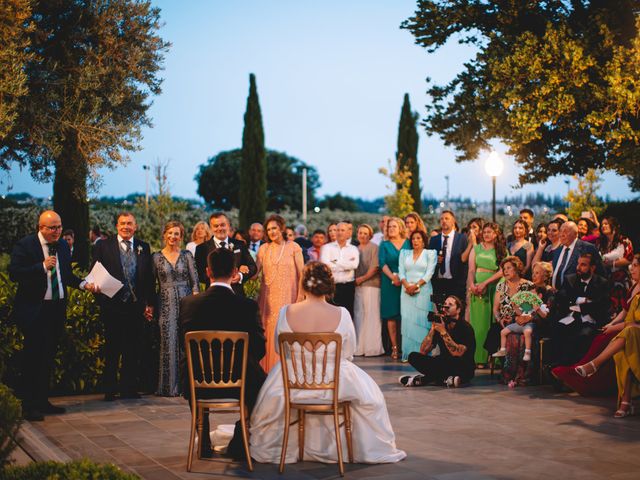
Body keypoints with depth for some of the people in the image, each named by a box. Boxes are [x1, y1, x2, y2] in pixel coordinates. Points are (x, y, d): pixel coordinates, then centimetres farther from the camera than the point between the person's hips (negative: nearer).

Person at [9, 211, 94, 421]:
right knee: (33, 357, -3)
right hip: (33, 310, -6)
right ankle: (28, 405, 4)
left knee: (49, 356, 13)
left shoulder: (63, 245, 10)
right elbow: (14, 274, -17)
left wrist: (84, 284, 0)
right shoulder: (25, 245, -9)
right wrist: (43, 267, -24)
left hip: (57, 308, 7)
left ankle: (42, 401, 23)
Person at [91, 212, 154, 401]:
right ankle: (109, 389, 12)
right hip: (113, 305, -2)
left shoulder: (143, 247, 10)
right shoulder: (103, 246, 2)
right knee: (112, 350, 4)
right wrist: (99, 292, -13)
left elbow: (149, 277, 10)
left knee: (133, 350, 7)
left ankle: (129, 388, 16)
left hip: (136, 306, 3)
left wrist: (150, 303, 4)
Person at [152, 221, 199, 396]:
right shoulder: (156, 257, 5)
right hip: (166, 304, 0)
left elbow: (195, 281, 4)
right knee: (168, 342, -3)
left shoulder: (187, 255, 6)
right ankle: (169, 386, 4)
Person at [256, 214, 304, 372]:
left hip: (287, 297, -3)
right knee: (268, 332, 3)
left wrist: (300, 299, -7)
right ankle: (268, 370, 12)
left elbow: (301, 274, -2)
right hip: (268, 297, 3)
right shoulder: (263, 248, 9)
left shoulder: (293, 247, -1)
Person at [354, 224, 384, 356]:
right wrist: (354, 280, 1)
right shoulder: (355, 249, 15)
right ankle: (359, 347, 9)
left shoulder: (374, 248, -2)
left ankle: (372, 347, -1)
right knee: (358, 315, 5)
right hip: (357, 286, 6)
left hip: (371, 285, -6)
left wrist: (362, 279, -7)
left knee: (371, 315, -4)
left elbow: (375, 268, -8)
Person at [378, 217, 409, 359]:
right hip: (389, 284, 0)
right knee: (391, 315, -2)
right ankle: (394, 347, 0)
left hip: (406, 283, 0)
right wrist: (393, 277, -15)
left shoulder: (408, 243, 8)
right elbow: (382, 263, -1)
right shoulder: (384, 245, 9)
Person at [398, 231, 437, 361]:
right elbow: (401, 272, 7)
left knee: (421, 320, -7)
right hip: (407, 291, 3)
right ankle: (408, 353, -3)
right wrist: (407, 285, -9)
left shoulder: (430, 253, 7)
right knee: (407, 320, -3)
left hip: (423, 291, -3)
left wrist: (416, 285, -13)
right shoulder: (404, 253, 16)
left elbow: (429, 273, -3)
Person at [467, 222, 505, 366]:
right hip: (476, 288, 2)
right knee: (478, 321, -1)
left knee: (491, 321, -4)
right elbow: (471, 269, 6)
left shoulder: (502, 250, 5)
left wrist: (485, 283, -13)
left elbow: (502, 271, -5)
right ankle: (478, 358, -2)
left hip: (493, 288, -2)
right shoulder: (476, 249, 13)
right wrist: (472, 284, -12)